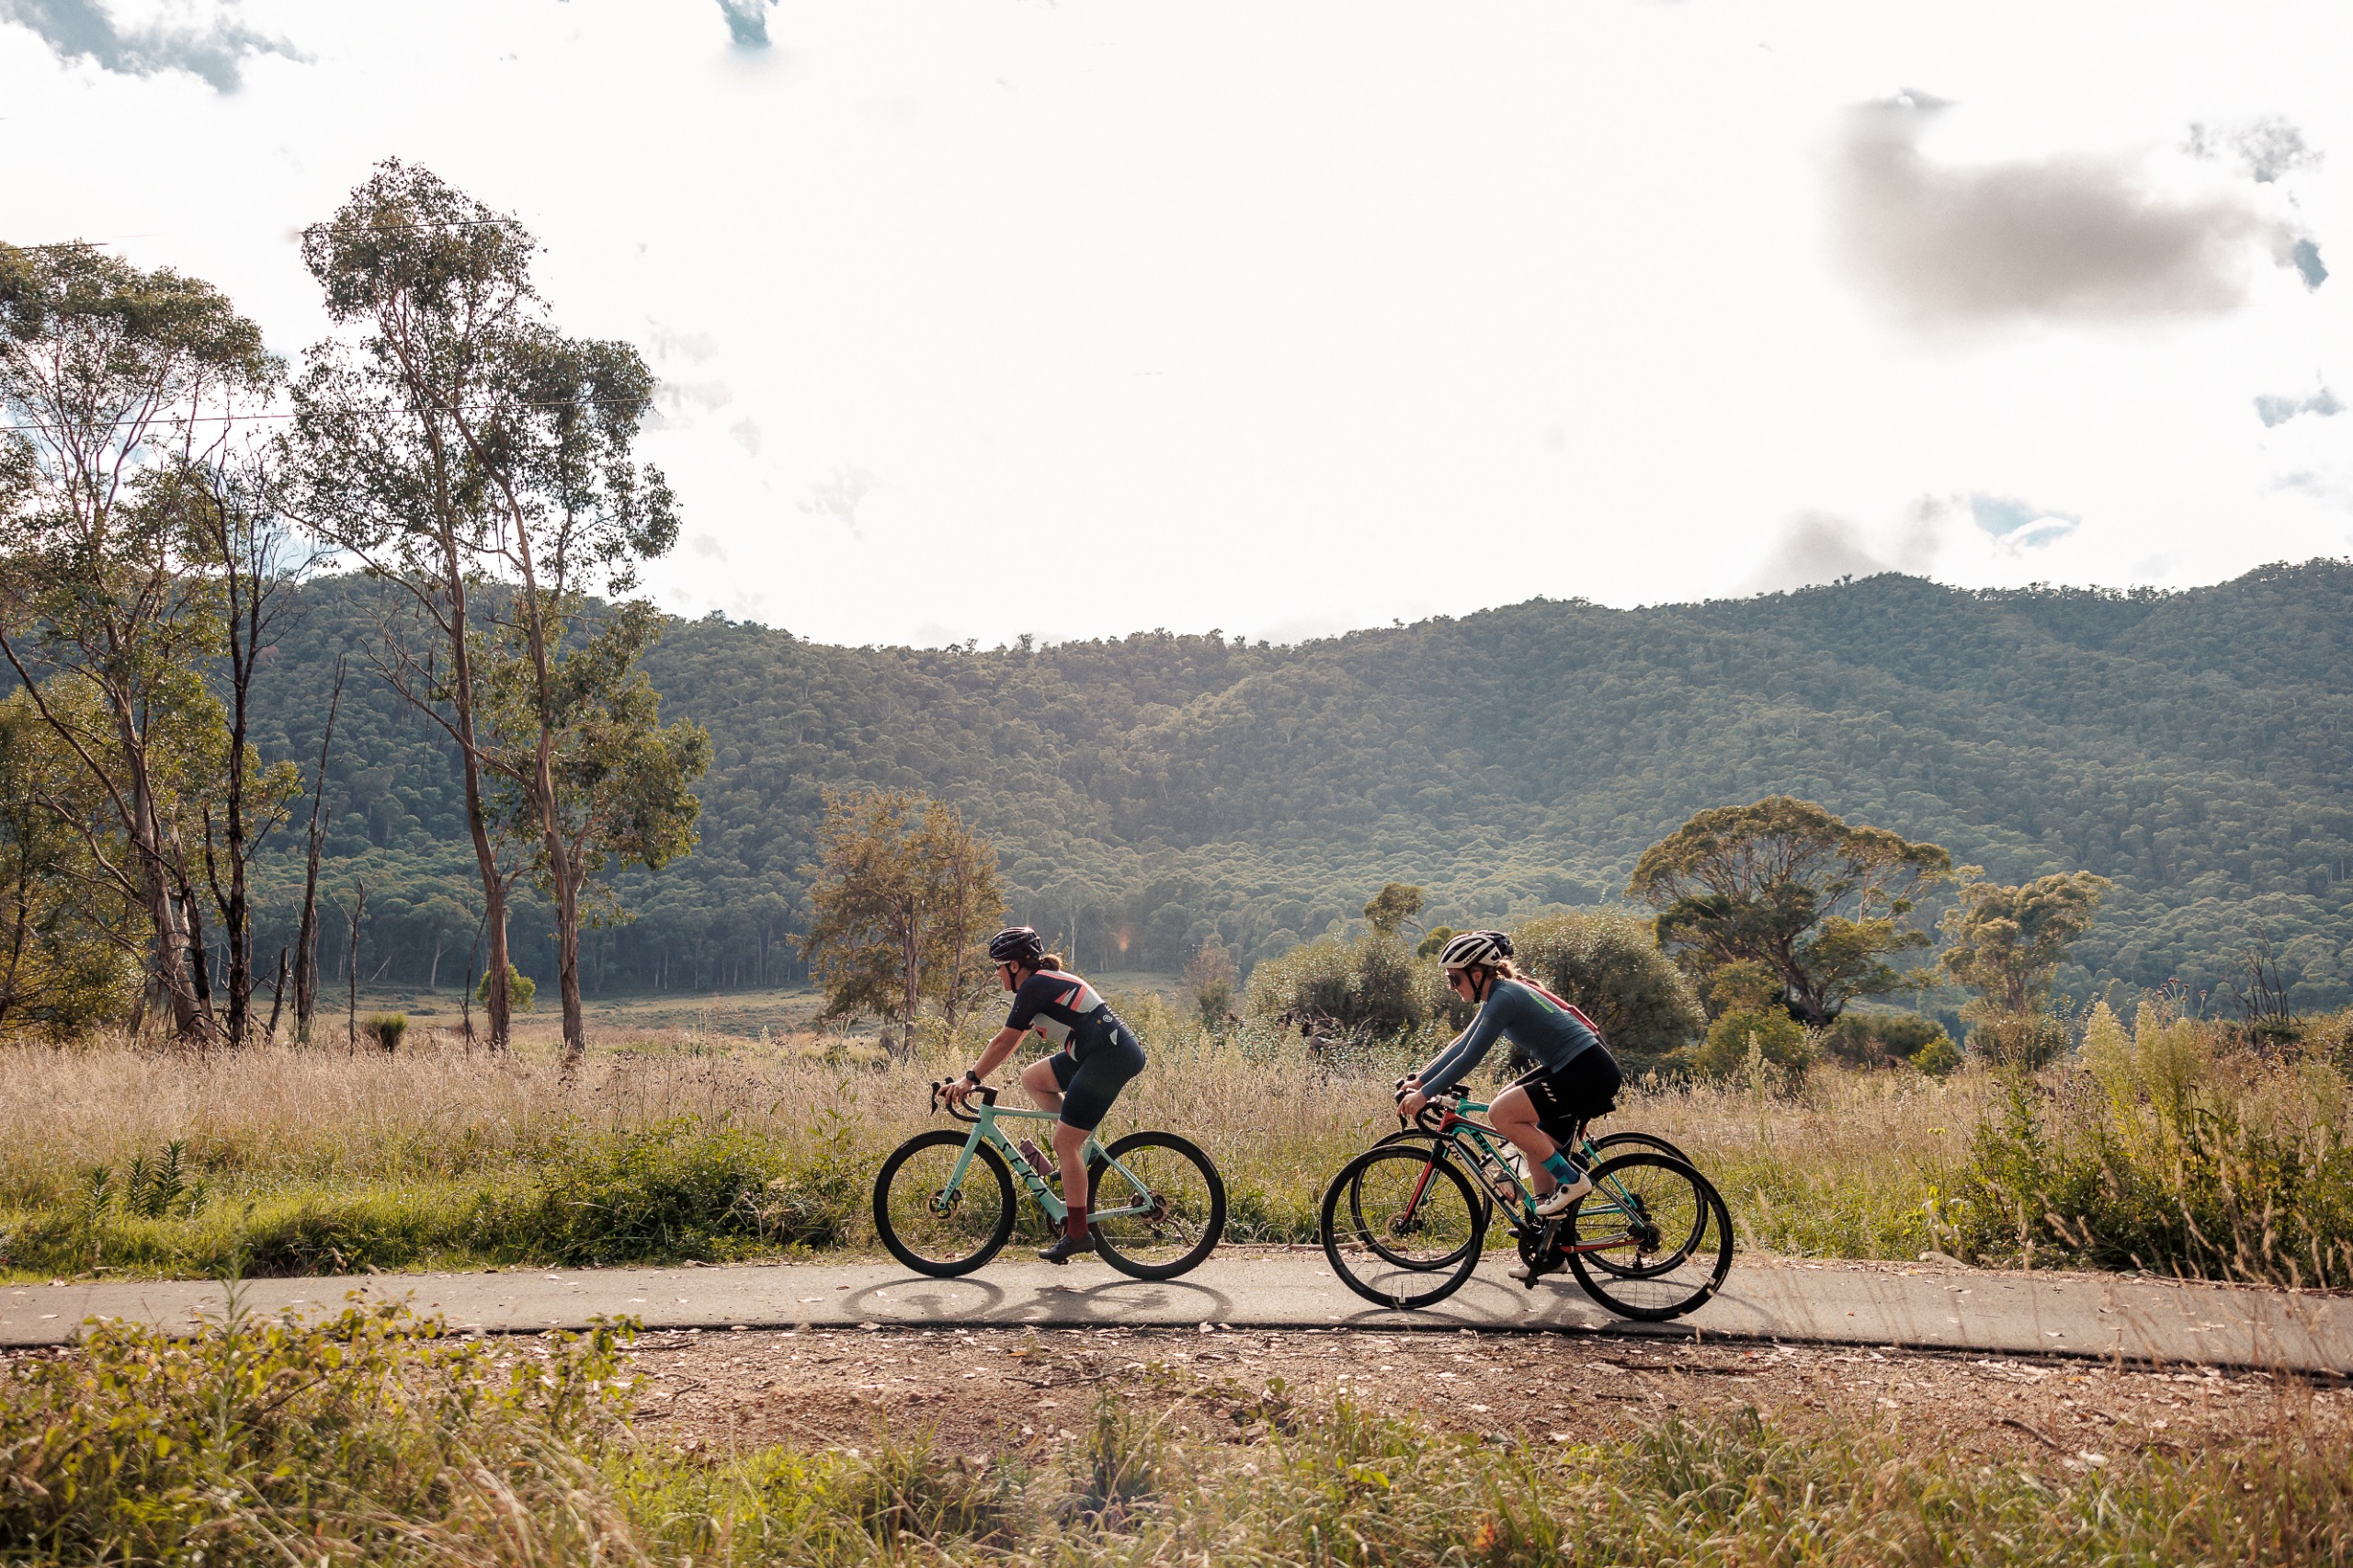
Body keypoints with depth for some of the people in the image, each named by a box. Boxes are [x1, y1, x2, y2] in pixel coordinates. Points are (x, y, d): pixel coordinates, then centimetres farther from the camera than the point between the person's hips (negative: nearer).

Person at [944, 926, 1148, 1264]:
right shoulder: (1045, 982, 20)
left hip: (1111, 1055, -10)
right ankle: (1080, 1152, 14)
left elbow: (1005, 1042, -8)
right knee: (1033, 1078, 15)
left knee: (1064, 1143, -6)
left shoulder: (1035, 986, -9)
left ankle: (1078, 1233, -1)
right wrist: (976, 1076, 23)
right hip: (1100, 1054, 10)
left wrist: (970, 1079, 0)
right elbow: (1012, 1040, 24)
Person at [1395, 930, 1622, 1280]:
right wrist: (1418, 1080, 17)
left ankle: (1572, 1179, -7)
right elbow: (1461, 1043, 20)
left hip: (1588, 1073, -11)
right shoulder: (1500, 993, 13)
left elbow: (1469, 1057, -19)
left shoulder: (1504, 998, -16)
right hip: (1574, 1069, 11)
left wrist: (1424, 1095, -15)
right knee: (1536, 1150, 12)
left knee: (1502, 1113, -18)